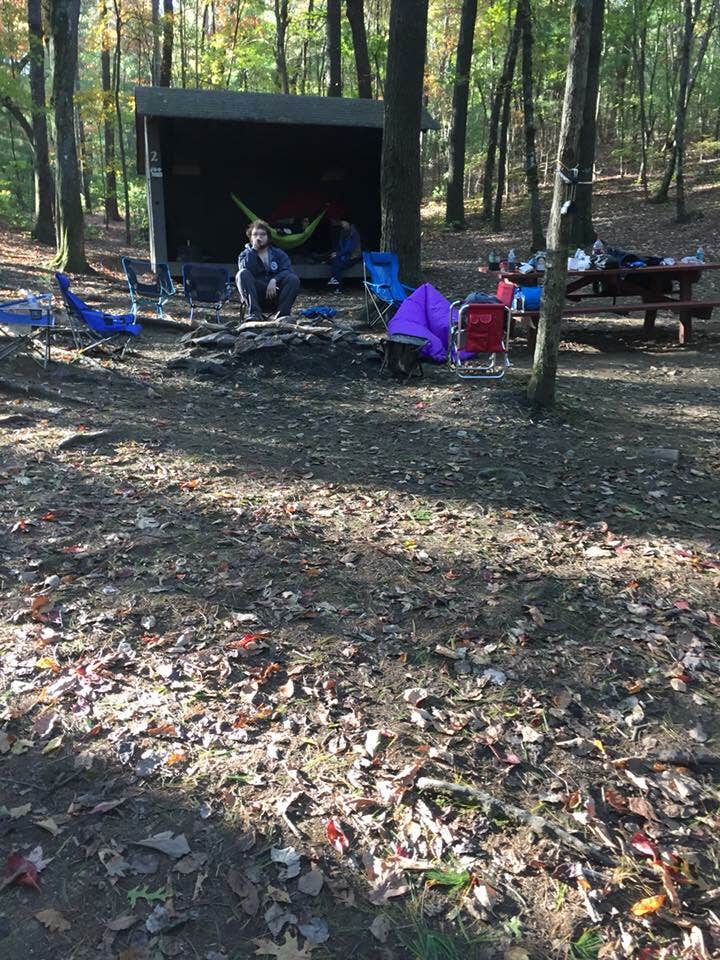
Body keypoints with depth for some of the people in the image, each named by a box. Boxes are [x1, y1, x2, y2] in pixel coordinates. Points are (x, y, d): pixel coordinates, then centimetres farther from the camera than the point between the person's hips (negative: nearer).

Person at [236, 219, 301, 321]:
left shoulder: (279, 253, 13)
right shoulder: (245, 255, 10)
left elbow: (287, 270, -5)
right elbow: (244, 269, -13)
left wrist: (274, 280, -23)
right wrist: (253, 249, -13)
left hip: (275, 293, 1)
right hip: (255, 295, -1)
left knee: (293, 279, -22)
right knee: (242, 274, -26)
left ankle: (283, 313, -28)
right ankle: (254, 313, -36)